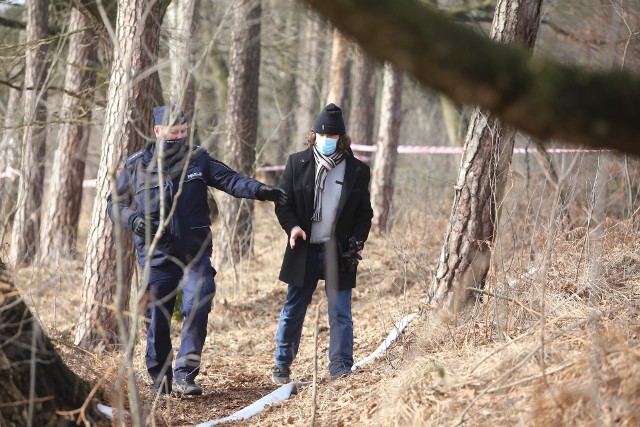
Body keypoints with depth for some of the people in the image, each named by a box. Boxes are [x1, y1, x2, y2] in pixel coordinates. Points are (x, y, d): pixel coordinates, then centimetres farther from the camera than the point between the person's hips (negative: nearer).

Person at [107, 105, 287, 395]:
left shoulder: (197, 159, 3)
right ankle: (160, 379, 22)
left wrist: (258, 190, -26)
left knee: (198, 307, -16)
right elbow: (115, 204, 7)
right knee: (156, 319, 4)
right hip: (157, 258, 0)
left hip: (195, 255, 1)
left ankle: (185, 375, -8)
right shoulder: (136, 166, 0)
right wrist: (133, 219, -14)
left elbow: (229, 179, -7)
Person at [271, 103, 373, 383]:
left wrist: (357, 241, -8)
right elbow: (283, 201, 4)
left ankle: (341, 369, 8)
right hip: (304, 251, 0)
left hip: (339, 253, 0)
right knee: (292, 312, 8)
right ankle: (282, 365, 20)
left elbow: (364, 212, 8)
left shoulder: (357, 171, 2)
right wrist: (292, 226, -14)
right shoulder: (297, 163, 2)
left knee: (340, 315, 1)